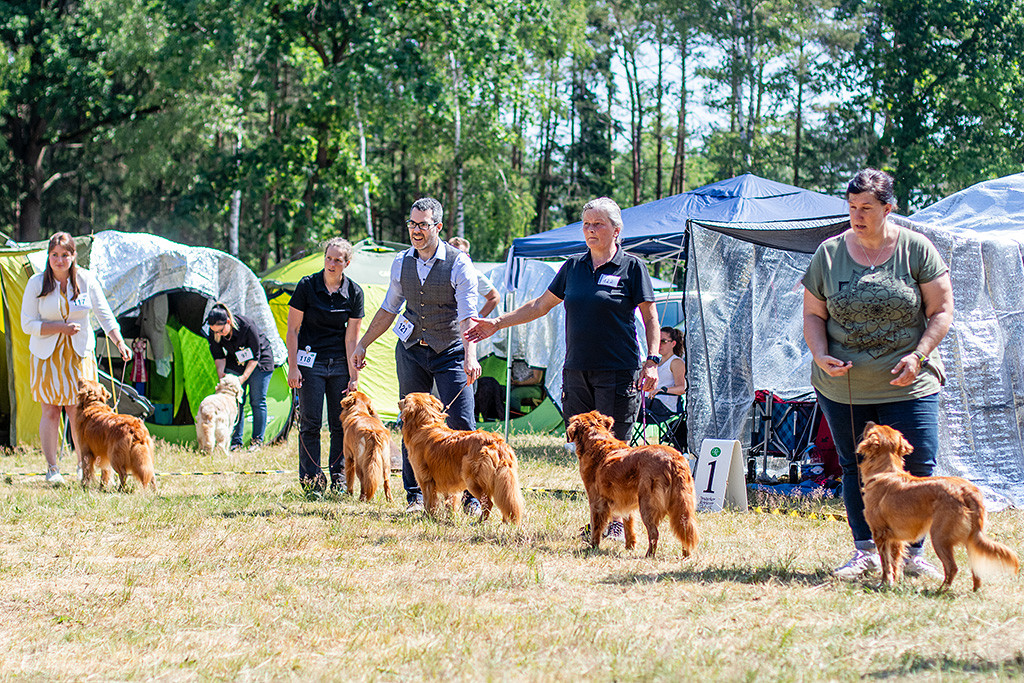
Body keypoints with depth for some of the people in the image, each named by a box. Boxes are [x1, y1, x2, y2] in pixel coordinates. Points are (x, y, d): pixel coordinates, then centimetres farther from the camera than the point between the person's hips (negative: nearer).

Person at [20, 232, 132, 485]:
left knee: (78, 412, 0)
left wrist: (120, 342, -15)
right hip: (46, 355, -1)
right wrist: (61, 327, -19)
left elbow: (104, 314, -3)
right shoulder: (37, 283, -8)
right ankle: (52, 468, 3)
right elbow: (27, 324, -8)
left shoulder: (85, 279, -5)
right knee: (50, 411, -2)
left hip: (79, 354, 1)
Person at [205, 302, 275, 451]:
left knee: (257, 401, -5)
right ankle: (236, 441, 2)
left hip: (260, 362, -4)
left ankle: (257, 440, 2)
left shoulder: (248, 327, -34)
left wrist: (244, 377, -28)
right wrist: (221, 374, -20)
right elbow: (219, 356, -6)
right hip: (236, 363, 4)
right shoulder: (214, 333, -20)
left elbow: (255, 356, -24)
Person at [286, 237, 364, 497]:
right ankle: (311, 479, 2)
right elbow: (293, 330, -4)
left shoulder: (354, 293, -3)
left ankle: (339, 477, 13)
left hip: (340, 363, 2)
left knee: (341, 423, 2)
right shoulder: (307, 286, -8)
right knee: (310, 422, -4)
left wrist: (354, 377, -5)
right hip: (310, 362, -2)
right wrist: (292, 367, -10)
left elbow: (352, 339, -1)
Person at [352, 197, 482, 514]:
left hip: (450, 352, -4)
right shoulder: (401, 263, 3)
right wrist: (363, 344, 16)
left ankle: (472, 497, -3)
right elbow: (389, 308, 16)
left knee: (461, 423, -10)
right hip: (411, 351, 4)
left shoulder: (459, 264, -12)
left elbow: (467, 315, -21)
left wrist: (470, 356, -34)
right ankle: (415, 495, 13)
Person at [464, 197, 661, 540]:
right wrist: (498, 323, 18)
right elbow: (540, 305, 21)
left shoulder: (631, 267, 0)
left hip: (618, 372, -5)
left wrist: (652, 360, -10)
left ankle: (617, 520, 3)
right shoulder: (574, 266, 13)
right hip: (577, 371, 5)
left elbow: (651, 318, 1)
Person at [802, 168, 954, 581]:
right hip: (842, 386, 2)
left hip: (907, 384, -2)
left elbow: (941, 310, 0)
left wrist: (917, 357, -13)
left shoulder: (917, 249, -2)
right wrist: (821, 356, -9)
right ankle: (865, 551, 16)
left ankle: (913, 552, 7)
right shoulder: (829, 254, 4)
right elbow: (813, 314, 9)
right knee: (855, 468, 6)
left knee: (917, 468, -5)